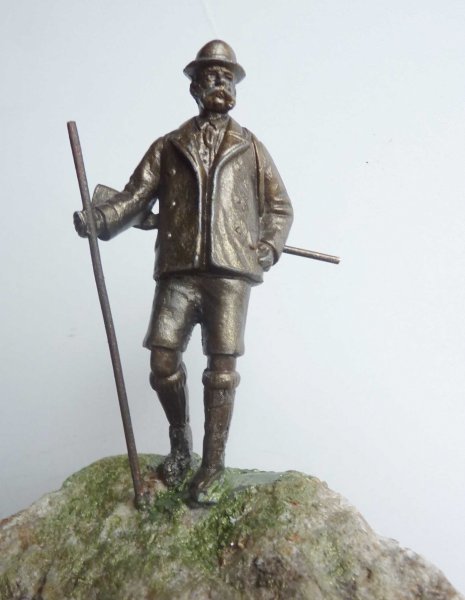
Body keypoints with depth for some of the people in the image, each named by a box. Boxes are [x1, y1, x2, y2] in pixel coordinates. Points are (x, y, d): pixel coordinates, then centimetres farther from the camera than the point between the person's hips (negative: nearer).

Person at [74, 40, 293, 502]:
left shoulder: (250, 148, 17)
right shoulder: (168, 147, 17)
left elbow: (280, 207, 17)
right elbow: (135, 197, 7)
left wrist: (268, 247, 0)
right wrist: (100, 219, -12)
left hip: (229, 272, -1)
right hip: (177, 272, 1)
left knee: (221, 370, -3)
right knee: (163, 363, -3)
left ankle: (212, 463, 12)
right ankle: (179, 444, 24)